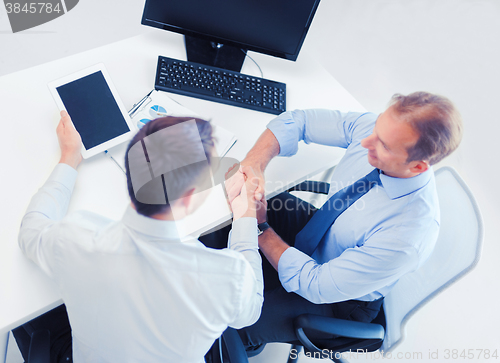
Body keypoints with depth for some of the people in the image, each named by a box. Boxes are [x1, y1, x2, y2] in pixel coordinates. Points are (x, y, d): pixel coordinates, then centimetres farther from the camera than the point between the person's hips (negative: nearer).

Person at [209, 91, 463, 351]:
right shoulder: (369, 127, -24)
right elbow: (295, 121, -15)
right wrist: (252, 165, -33)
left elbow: (317, 287, -31)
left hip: (336, 298, -5)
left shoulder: (408, 237, -39)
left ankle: (249, 343, 29)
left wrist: (260, 228, -27)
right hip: (317, 230, 6)